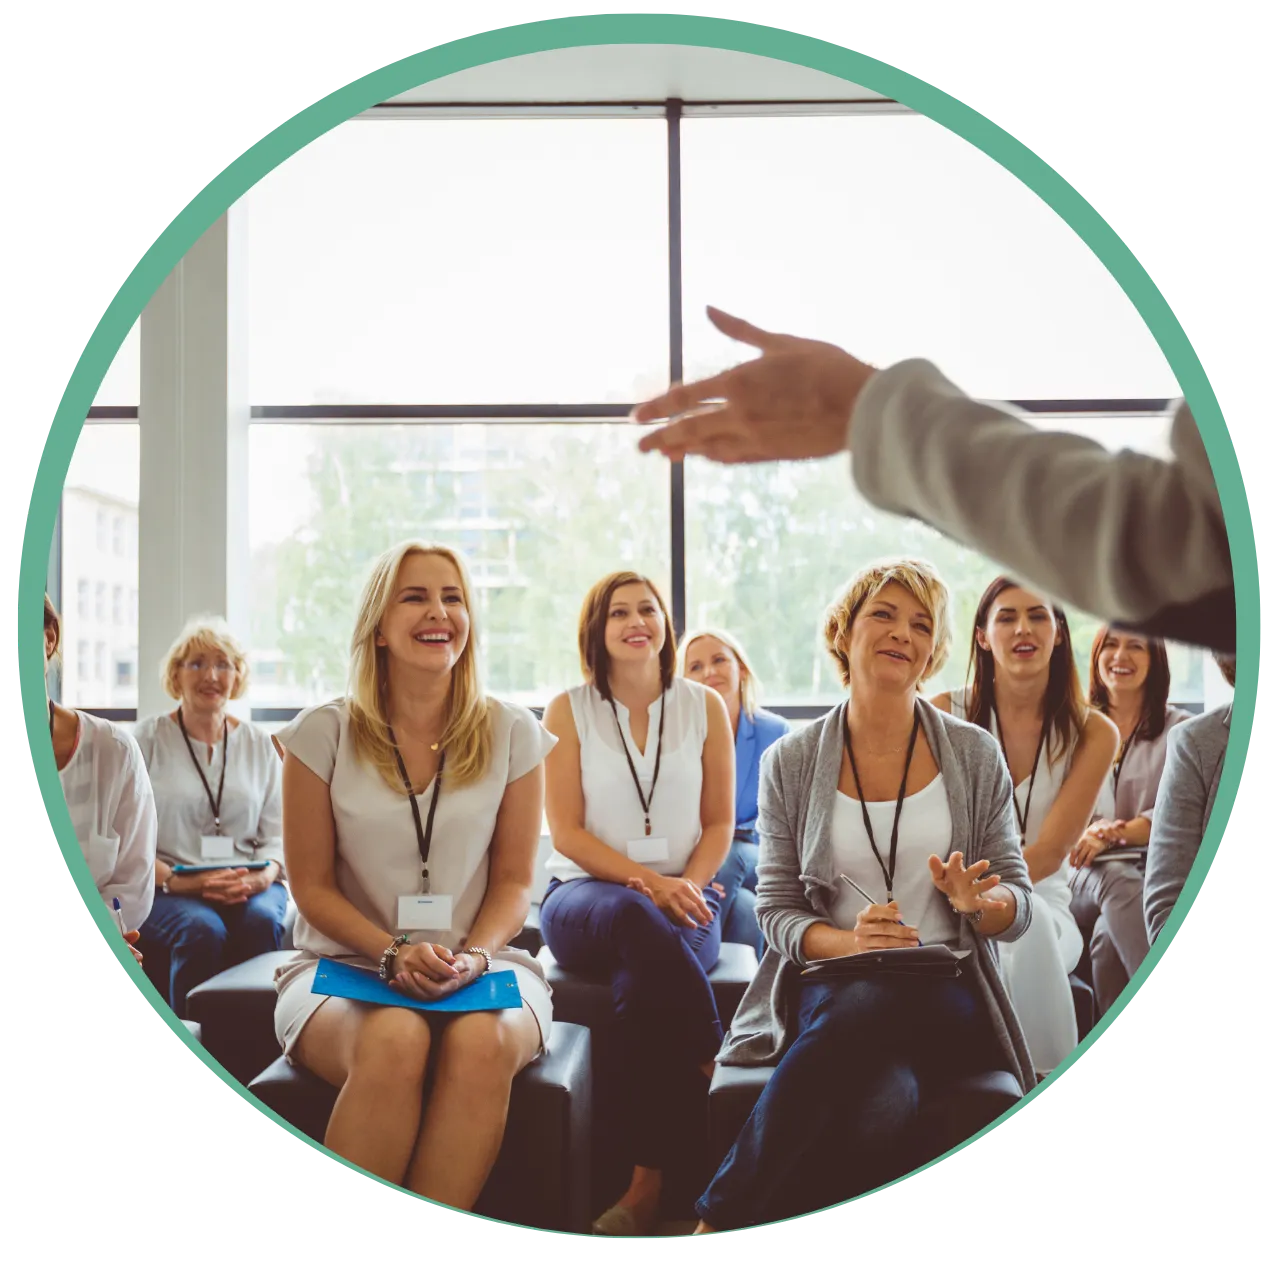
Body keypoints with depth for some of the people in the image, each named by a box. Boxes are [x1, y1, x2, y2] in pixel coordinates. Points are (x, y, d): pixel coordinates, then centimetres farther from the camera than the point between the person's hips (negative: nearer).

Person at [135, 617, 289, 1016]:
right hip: (165, 889, -2)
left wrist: (265, 875, -11)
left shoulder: (259, 744, 14)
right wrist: (175, 881, -17)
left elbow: (276, 833, 12)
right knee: (202, 930, -35)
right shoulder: (147, 740, 6)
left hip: (248, 886, 2)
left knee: (262, 921, -32)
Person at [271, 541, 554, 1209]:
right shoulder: (324, 733, 2)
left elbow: (513, 879, 7)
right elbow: (312, 885, 2)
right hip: (344, 964, -1)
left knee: (483, 1043, -35)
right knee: (394, 1043, -36)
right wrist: (393, 954, -14)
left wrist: (473, 956, -13)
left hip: (480, 965, 1)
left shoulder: (511, 734, 5)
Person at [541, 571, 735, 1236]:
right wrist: (646, 882, -16)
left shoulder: (704, 706, 10)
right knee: (635, 919, -39)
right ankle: (717, 1066, -29)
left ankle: (646, 1186, -30)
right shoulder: (568, 711, 5)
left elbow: (720, 823, 10)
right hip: (585, 895, -1)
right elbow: (566, 832, -1)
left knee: (643, 978, -34)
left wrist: (688, 886, -11)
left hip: (681, 902, 1)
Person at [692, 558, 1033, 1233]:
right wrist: (849, 942, -17)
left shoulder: (975, 755, 8)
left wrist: (977, 903, -16)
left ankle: (721, 1217, -29)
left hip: (946, 996, 1)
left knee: (861, 1019, -38)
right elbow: (777, 911, 5)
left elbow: (1017, 905, 9)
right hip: (828, 991, 0)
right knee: (884, 1105, -38)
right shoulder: (790, 762, 6)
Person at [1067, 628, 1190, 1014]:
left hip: (1154, 871, -1)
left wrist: (1115, 834, -19)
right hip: (1081, 877, 1)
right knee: (1117, 880, -37)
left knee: (1109, 937, -36)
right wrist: (1086, 833, -14)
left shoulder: (1180, 729, 13)